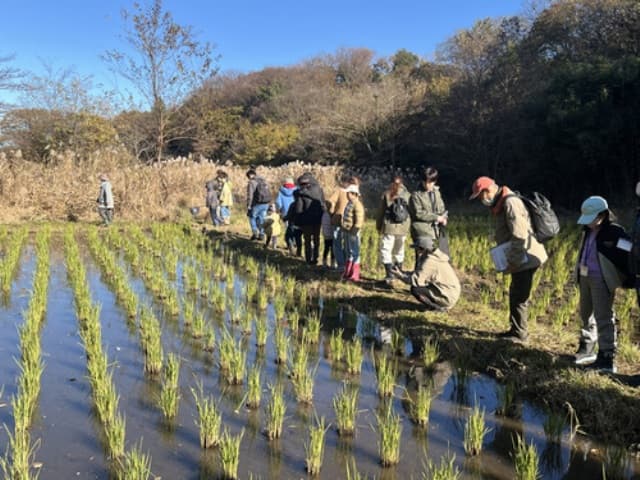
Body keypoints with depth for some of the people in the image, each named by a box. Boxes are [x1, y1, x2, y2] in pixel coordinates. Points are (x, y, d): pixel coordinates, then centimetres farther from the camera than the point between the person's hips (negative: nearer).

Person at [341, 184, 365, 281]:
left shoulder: (357, 205, -16)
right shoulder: (349, 203, 13)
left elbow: (359, 221, -21)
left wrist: (354, 232, -21)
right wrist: (343, 228, 19)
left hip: (353, 233, -10)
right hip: (347, 232, 10)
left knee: (354, 253, -2)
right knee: (348, 253, 17)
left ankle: (355, 276, 4)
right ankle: (347, 273, 27)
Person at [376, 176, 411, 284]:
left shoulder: (386, 194, -4)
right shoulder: (407, 195, 0)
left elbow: (381, 211, -1)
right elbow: (410, 211, 2)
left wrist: (378, 226, 8)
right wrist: (408, 226, 12)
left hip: (389, 227, -3)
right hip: (403, 228, 3)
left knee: (386, 250, 0)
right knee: (399, 250, 19)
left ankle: (389, 274, -11)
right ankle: (399, 271, 27)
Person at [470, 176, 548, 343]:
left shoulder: (510, 202, -20)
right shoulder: (502, 203, 12)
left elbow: (520, 235, -26)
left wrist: (511, 260, -21)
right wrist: (509, 259, 13)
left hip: (525, 258, -10)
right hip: (521, 259, 10)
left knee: (519, 296, -2)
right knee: (516, 294, 18)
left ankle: (520, 333, 9)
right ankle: (516, 329, 30)